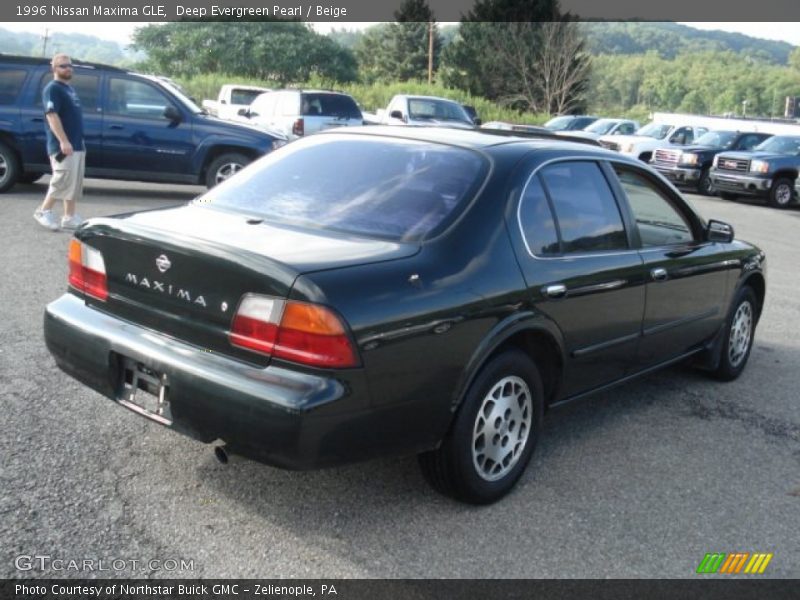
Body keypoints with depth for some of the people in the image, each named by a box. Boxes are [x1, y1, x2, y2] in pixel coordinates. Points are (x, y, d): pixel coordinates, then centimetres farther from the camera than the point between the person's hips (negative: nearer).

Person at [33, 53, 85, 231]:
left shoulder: (69, 89, 20)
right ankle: (44, 211, 2)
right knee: (64, 181, -10)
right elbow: (52, 116, -19)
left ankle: (69, 218, 11)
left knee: (75, 183, 7)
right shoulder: (53, 89, -9)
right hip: (63, 146, -9)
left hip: (77, 145, 9)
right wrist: (63, 141, -27)